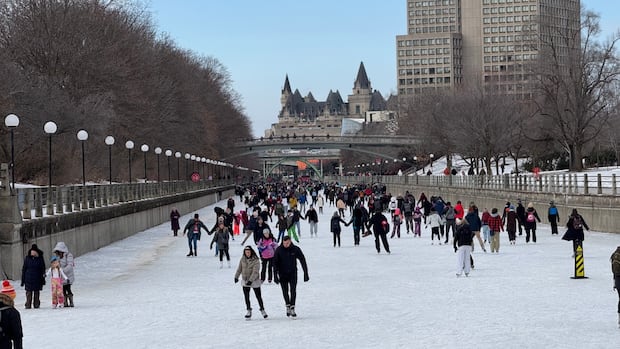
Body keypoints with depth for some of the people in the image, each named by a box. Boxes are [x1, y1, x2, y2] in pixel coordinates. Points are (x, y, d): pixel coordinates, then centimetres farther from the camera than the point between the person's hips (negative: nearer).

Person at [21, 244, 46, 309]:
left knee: (37, 292, 4)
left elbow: (43, 269, 6)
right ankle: (28, 305, 1)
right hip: (28, 279, 0)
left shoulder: (40, 258, 2)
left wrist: (43, 279, 2)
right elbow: (24, 269, 6)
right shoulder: (27, 258, 2)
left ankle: (36, 304, 11)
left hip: (37, 279, 0)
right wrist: (23, 280, 4)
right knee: (29, 292, -3)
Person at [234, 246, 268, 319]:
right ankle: (249, 311, 17)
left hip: (255, 281, -4)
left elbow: (255, 272, -22)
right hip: (245, 281, 4)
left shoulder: (256, 260, -16)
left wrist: (251, 280, -29)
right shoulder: (242, 259, -1)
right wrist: (236, 277, -4)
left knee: (258, 296, 4)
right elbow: (239, 269, 7)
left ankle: (262, 310, 20)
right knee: (246, 297, 5)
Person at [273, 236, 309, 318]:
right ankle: (288, 306, 24)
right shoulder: (279, 250, -9)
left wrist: (306, 274, -6)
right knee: (285, 292, 5)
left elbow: (303, 261, -4)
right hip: (282, 274, 1)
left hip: (293, 273, -1)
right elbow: (275, 263, -5)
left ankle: (292, 308, -9)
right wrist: (275, 276, -10)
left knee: (293, 291, -11)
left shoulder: (295, 249, -9)